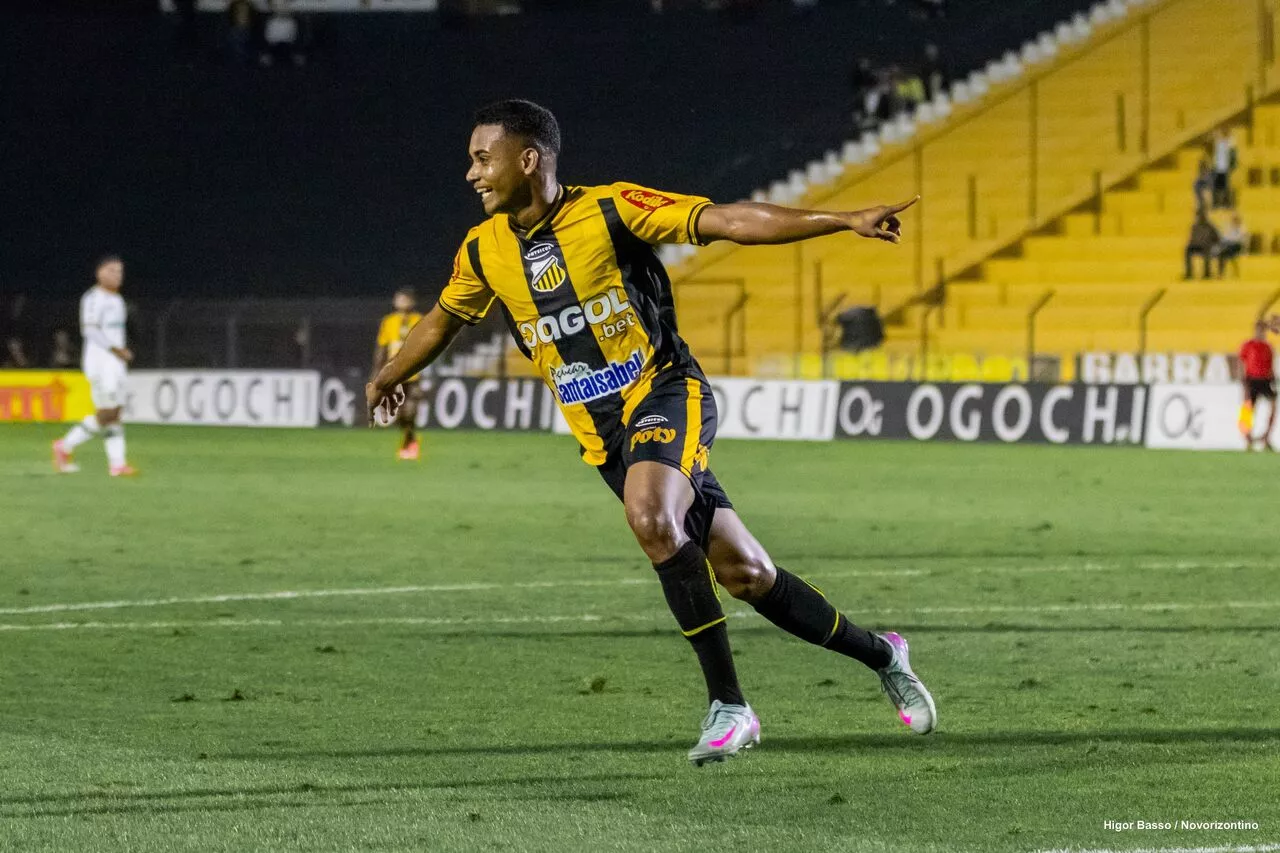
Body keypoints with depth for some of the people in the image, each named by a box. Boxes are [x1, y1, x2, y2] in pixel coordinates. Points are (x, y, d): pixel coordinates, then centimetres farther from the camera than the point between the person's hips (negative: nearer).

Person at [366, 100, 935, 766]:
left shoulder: (610, 210, -13)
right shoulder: (484, 251, 3)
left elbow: (729, 221, -17)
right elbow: (445, 317, 24)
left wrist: (845, 221, -24)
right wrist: (389, 375, 38)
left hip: (665, 391, -5)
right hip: (600, 433, 5)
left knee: (650, 515, -34)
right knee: (744, 573, 2)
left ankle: (728, 705, -26)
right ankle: (879, 655, 22)